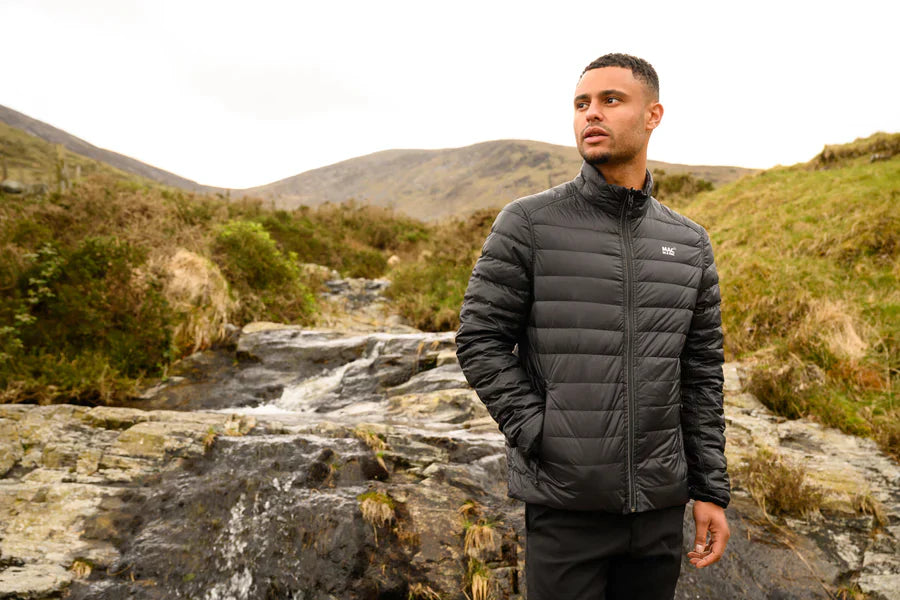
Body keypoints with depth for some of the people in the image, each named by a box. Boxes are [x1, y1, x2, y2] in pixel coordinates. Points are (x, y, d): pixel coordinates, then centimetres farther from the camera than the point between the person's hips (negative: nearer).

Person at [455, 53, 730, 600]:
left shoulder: (690, 243, 6)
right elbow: (481, 339, -6)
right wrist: (539, 436, -13)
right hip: (564, 501, -3)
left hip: (659, 504, 4)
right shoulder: (528, 223, -6)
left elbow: (703, 374, 9)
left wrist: (712, 491, 7)